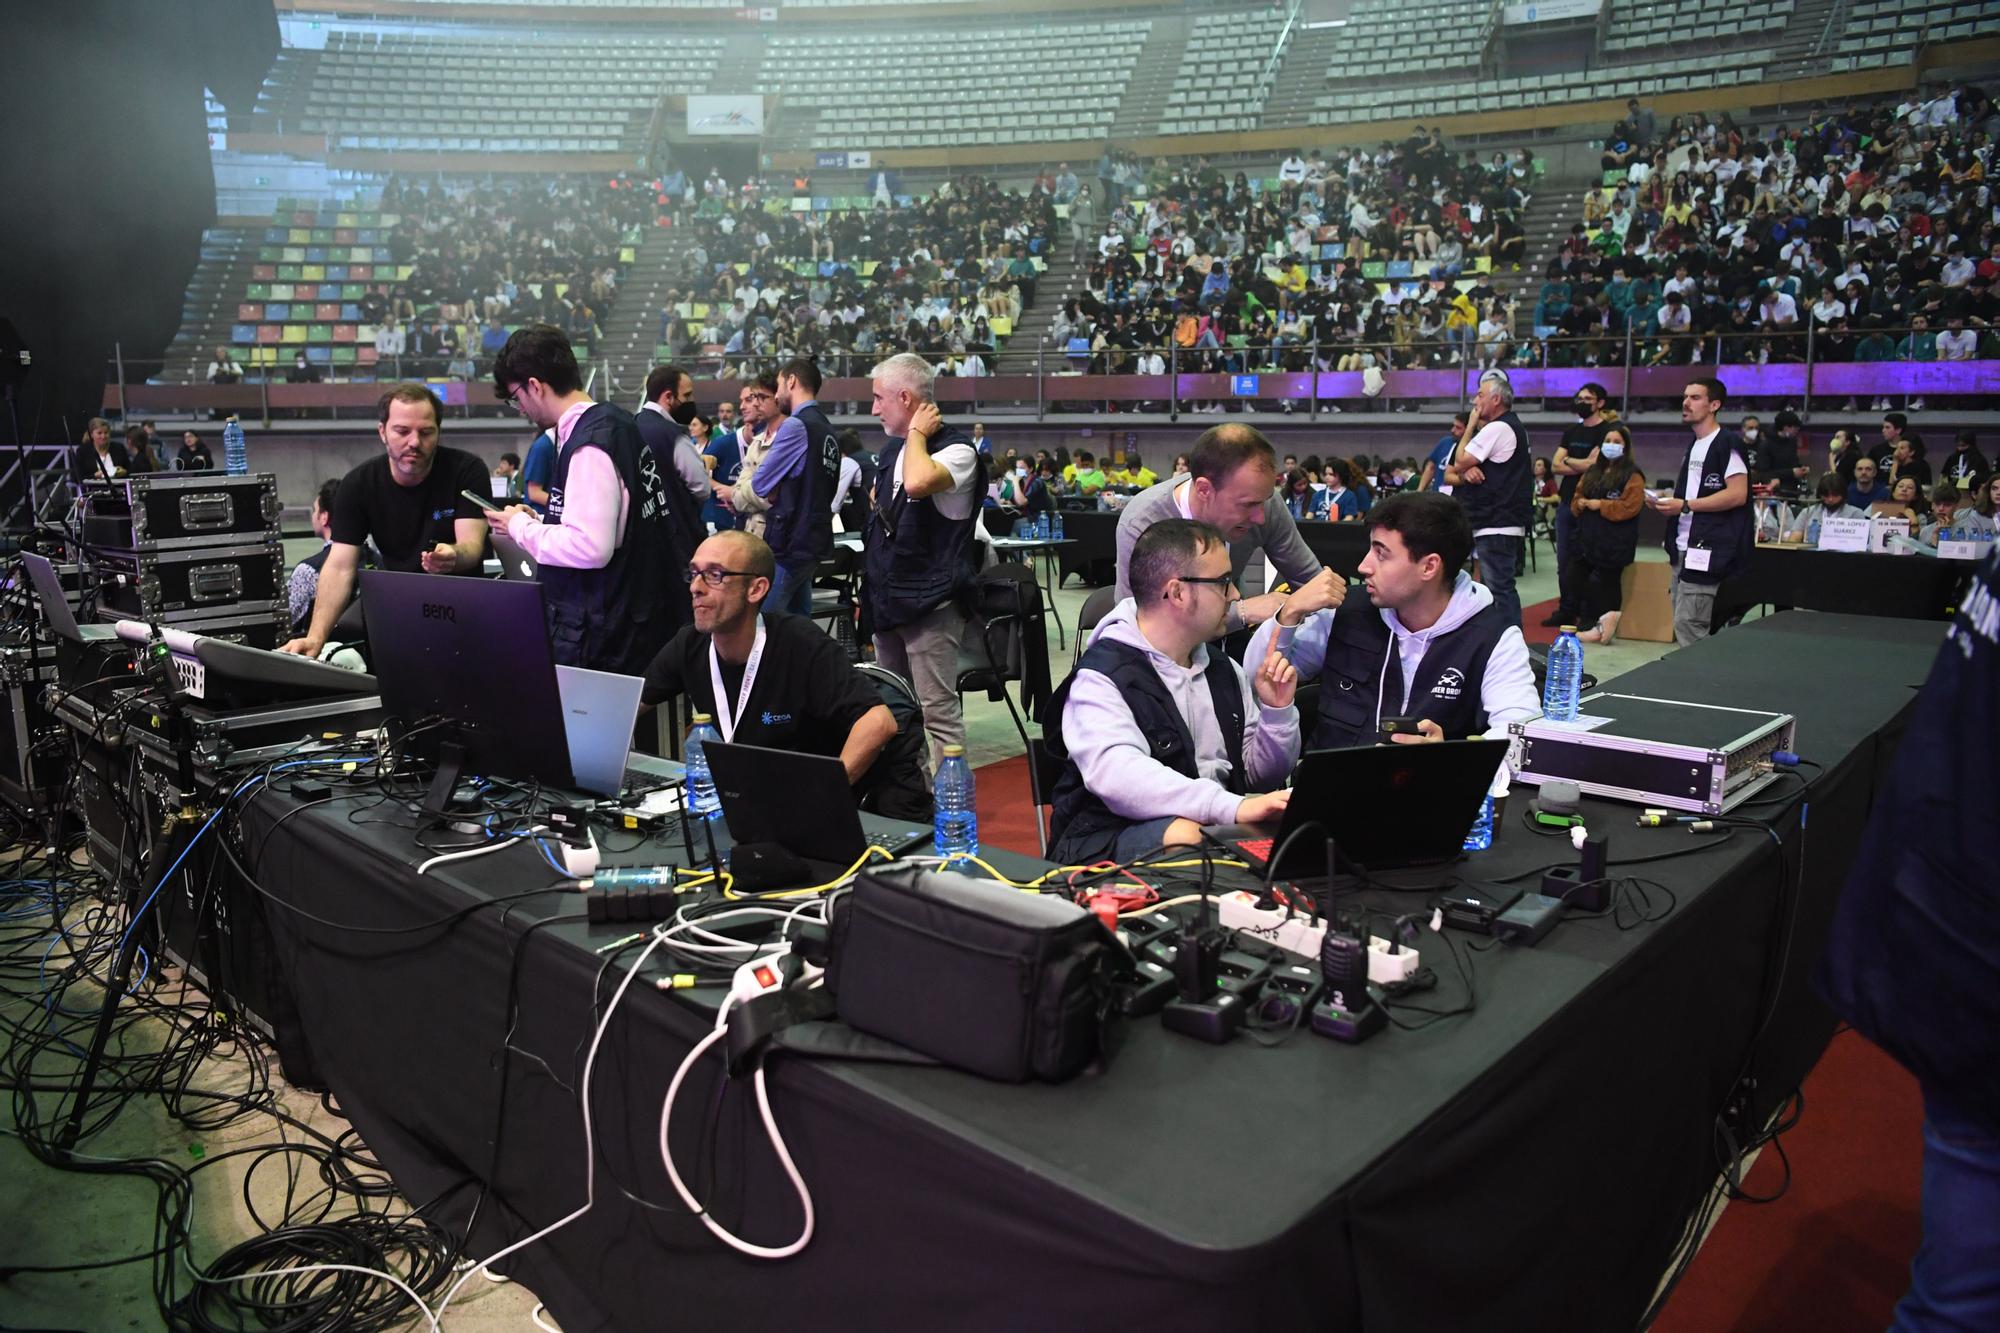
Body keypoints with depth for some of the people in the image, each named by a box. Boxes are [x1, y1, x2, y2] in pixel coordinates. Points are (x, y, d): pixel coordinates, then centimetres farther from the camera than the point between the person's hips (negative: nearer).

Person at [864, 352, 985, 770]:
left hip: (930, 599, -9)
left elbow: (918, 482, -36)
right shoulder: (892, 450, 14)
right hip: (888, 596, 9)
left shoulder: (956, 450, -13)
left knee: (938, 713, -8)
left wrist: (917, 433, -17)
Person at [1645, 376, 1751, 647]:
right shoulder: (1693, 445, 19)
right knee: (1682, 626, 11)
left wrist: (1685, 505, -18)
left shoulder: (1727, 443, -9)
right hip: (1684, 549, 9)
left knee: (1689, 626, -11)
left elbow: (1737, 495, -17)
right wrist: (1667, 501, 10)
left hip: (1707, 551, -9)